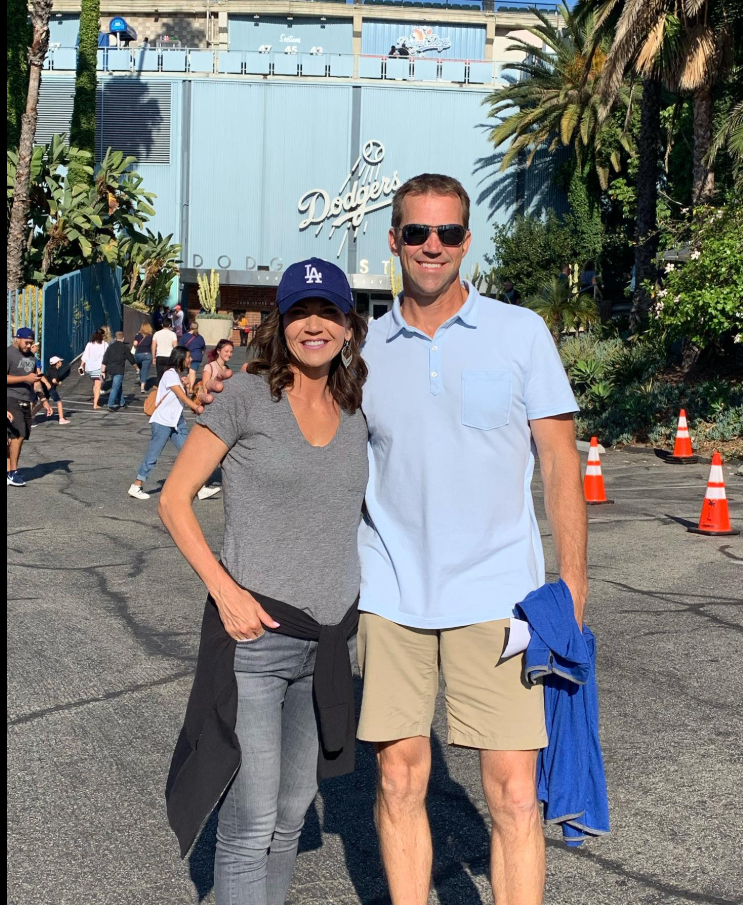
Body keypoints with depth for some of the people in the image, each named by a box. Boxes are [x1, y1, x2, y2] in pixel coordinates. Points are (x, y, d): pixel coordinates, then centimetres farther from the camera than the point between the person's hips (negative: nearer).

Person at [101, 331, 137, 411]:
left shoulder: (110, 347, 9)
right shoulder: (125, 347, -2)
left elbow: (105, 361, 5)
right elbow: (131, 358, 4)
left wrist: (103, 371, 5)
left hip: (110, 370, 6)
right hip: (119, 370, -5)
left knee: (119, 386, 21)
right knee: (115, 388, -7)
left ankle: (122, 403, 31)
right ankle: (111, 405, -14)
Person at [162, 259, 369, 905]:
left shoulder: (356, 414, 8)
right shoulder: (249, 397, -5)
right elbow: (174, 499, -4)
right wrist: (224, 590, -15)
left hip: (330, 638, 5)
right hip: (255, 633, -5)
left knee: (294, 809, 16)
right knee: (252, 821, -3)